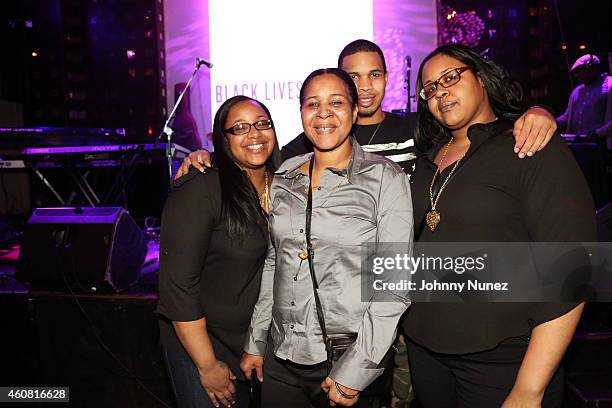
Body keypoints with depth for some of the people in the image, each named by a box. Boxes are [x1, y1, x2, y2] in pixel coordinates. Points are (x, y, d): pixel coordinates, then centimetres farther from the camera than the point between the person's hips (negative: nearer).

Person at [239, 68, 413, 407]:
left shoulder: (385, 178, -10)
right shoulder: (284, 177, 4)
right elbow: (273, 262, 10)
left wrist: (356, 370, -15)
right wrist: (254, 344, 10)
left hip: (349, 360, -4)